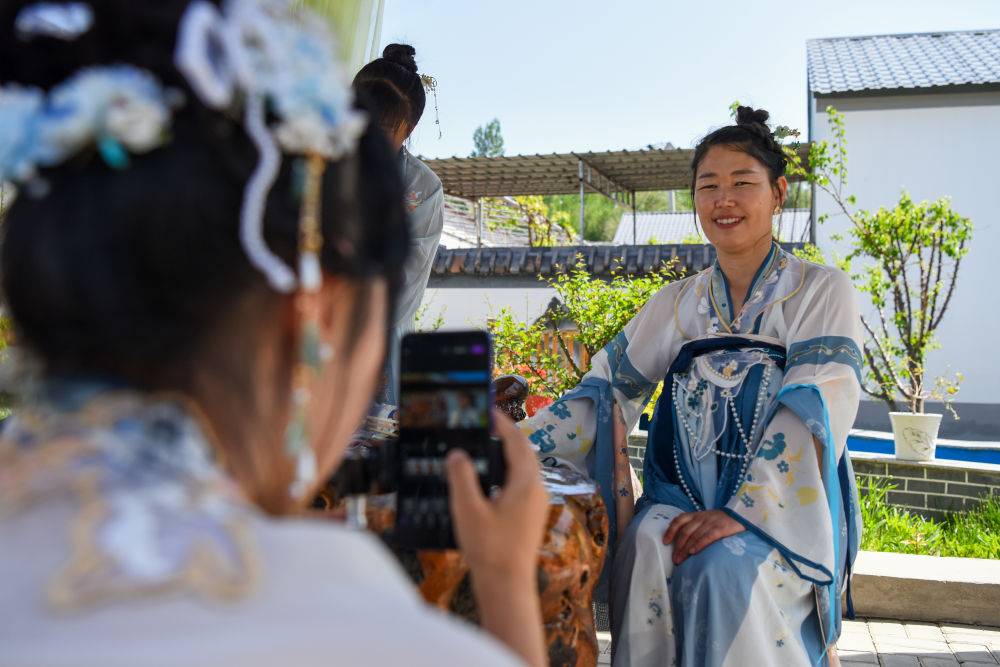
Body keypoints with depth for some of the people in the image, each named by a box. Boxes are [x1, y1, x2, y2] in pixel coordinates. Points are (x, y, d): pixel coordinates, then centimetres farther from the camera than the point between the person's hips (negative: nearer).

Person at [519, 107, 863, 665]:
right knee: (647, 550, -28)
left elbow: (819, 407, -13)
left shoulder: (822, 291, 1)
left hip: (783, 507, -2)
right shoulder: (678, 304, 13)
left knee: (725, 567, -32)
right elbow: (608, 389, 9)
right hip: (682, 494, 3)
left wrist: (741, 512, -25)